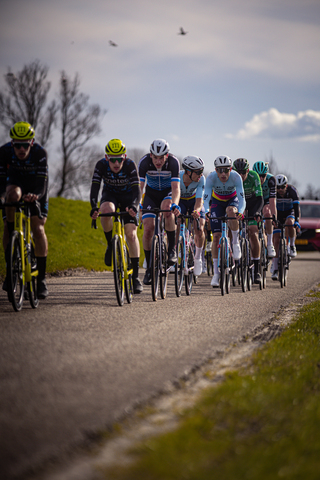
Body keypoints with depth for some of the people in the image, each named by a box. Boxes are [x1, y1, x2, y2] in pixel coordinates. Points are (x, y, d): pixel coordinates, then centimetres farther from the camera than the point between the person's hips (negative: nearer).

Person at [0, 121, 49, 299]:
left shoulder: (40, 154, -29)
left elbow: (42, 186, -34)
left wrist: (35, 195, -56)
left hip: (35, 192, -1)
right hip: (15, 183, 1)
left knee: (38, 229, -17)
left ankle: (41, 278, -7)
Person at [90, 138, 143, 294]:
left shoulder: (130, 165, -29)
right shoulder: (101, 165, -25)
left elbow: (136, 189, -35)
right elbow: (95, 187, -31)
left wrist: (133, 206, -55)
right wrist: (94, 207, -48)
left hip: (128, 196, -1)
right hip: (110, 195, 1)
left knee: (131, 234, -14)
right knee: (106, 210, -36)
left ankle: (135, 275, -8)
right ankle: (110, 245, -12)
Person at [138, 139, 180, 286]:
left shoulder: (173, 162, -29)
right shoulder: (144, 162, -26)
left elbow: (176, 187, -35)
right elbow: (139, 186, -28)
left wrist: (175, 204, -54)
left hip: (168, 192, -1)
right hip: (151, 193, 2)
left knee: (167, 209, -36)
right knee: (148, 227, -14)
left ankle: (172, 249, -24)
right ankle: (149, 268, 0)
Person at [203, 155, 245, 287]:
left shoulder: (236, 177, -31)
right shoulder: (211, 177, -29)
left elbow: (241, 199, -36)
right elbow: (206, 198, -35)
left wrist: (240, 212, -55)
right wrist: (206, 212, -53)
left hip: (232, 200, -1)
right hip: (217, 201, 1)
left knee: (230, 211, -39)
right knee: (216, 236, -9)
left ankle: (236, 242, -17)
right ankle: (216, 273, -3)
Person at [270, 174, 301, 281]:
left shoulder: (292, 190, -25)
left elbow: (296, 206, -33)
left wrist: (297, 221, -45)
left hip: (290, 212, -1)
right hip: (277, 214, 1)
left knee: (290, 223, -37)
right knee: (276, 240, -11)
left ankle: (292, 246, -15)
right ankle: (274, 268, -9)